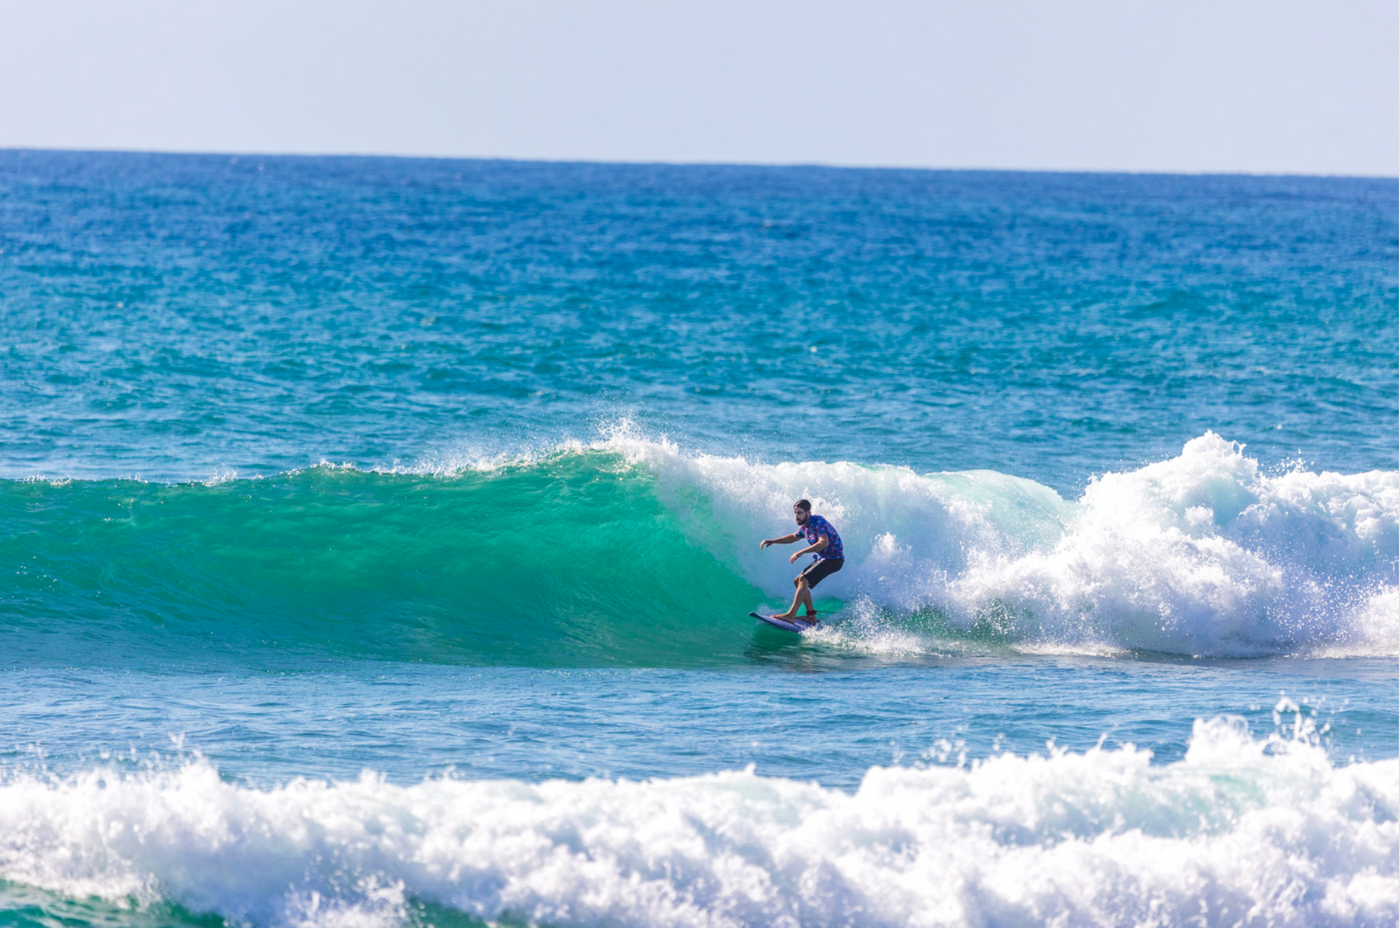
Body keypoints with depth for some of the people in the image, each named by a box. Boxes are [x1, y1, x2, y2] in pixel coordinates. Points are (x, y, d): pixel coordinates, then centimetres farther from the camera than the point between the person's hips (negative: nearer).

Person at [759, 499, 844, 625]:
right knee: (798, 581, 13)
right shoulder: (805, 526, 8)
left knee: (804, 580, -23)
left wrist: (801, 552, -40)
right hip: (822, 558, 10)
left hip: (833, 559, -10)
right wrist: (772, 541, 21)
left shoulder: (819, 522, -20)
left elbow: (823, 543, -36)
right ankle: (811, 616, 14)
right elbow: (794, 537, 30)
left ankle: (791, 615, -30)